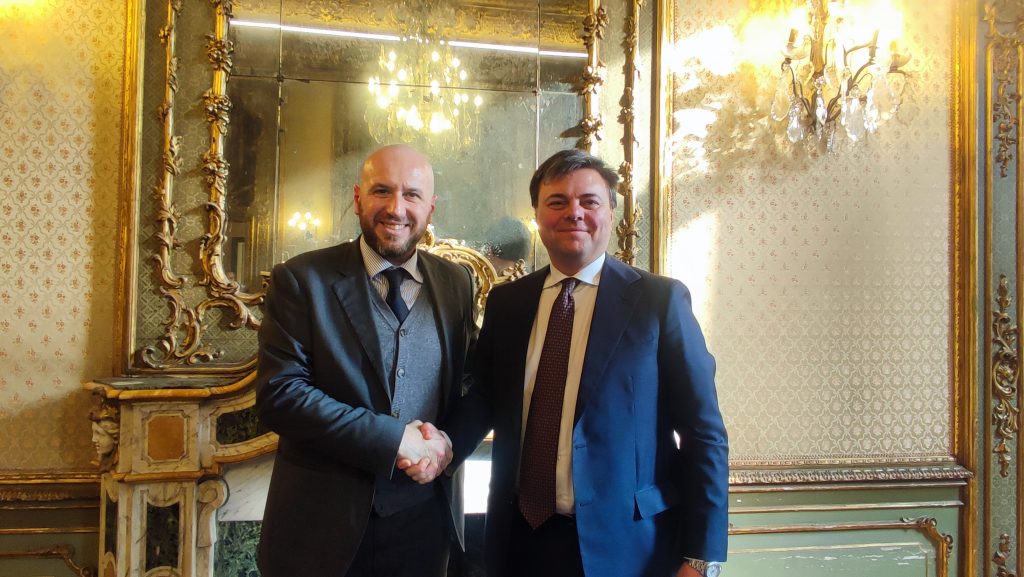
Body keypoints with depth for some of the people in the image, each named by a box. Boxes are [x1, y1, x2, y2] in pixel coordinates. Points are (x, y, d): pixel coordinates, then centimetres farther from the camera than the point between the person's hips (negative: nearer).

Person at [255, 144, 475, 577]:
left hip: (426, 519, 3)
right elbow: (278, 394, -15)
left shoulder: (455, 282, 3)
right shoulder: (300, 279, -7)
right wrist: (394, 438, -20)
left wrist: (447, 441, -14)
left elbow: (472, 387, 7)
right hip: (323, 521, -3)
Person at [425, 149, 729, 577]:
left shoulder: (659, 300, -7)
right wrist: (444, 444, -13)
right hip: (520, 540, 4)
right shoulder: (505, 302, 5)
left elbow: (703, 435, -7)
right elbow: (484, 398, 9)